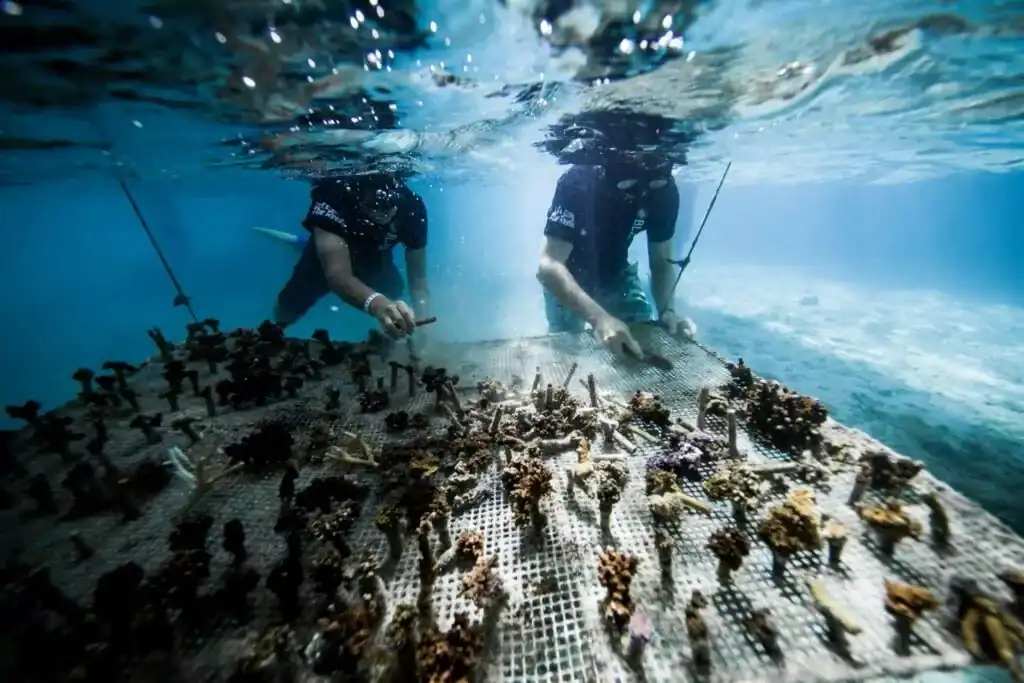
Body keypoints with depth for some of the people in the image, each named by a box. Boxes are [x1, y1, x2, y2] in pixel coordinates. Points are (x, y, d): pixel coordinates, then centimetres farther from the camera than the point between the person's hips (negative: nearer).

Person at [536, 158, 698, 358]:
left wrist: (667, 310, -30)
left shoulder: (664, 190, -18)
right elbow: (549, 265, -40)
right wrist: (599, 317, -53)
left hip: (616, 272, 4)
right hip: (566, 276, -3)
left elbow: (661, 262, -10)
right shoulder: (578, 183, -31)